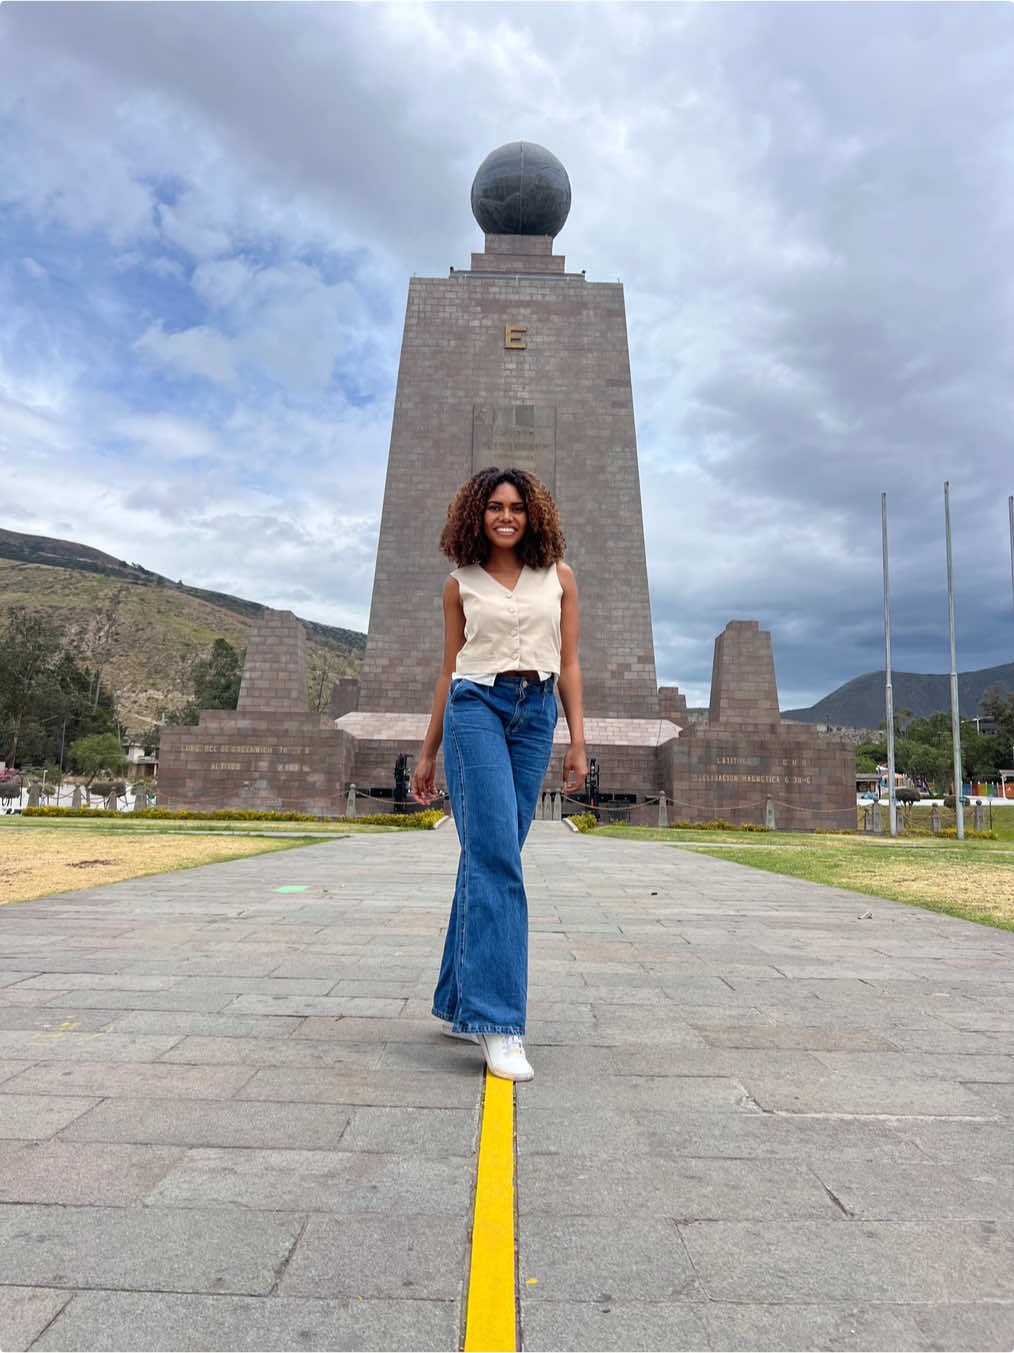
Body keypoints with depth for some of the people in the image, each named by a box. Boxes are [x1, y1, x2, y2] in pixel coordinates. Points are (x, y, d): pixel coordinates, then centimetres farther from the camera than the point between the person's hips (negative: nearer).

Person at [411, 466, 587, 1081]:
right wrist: (428, 753, 13)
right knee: (496, 858, -14)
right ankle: (497, 1021, -12)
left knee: (492, 857, 5)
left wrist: (578, 742, 3)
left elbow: (569, 664, 10)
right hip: (476, 708, -2)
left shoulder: (558, 576, 11)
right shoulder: (462, 584, 9)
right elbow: (450, 671, 12)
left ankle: (459, 1002, 18)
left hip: (536, 714, 2)